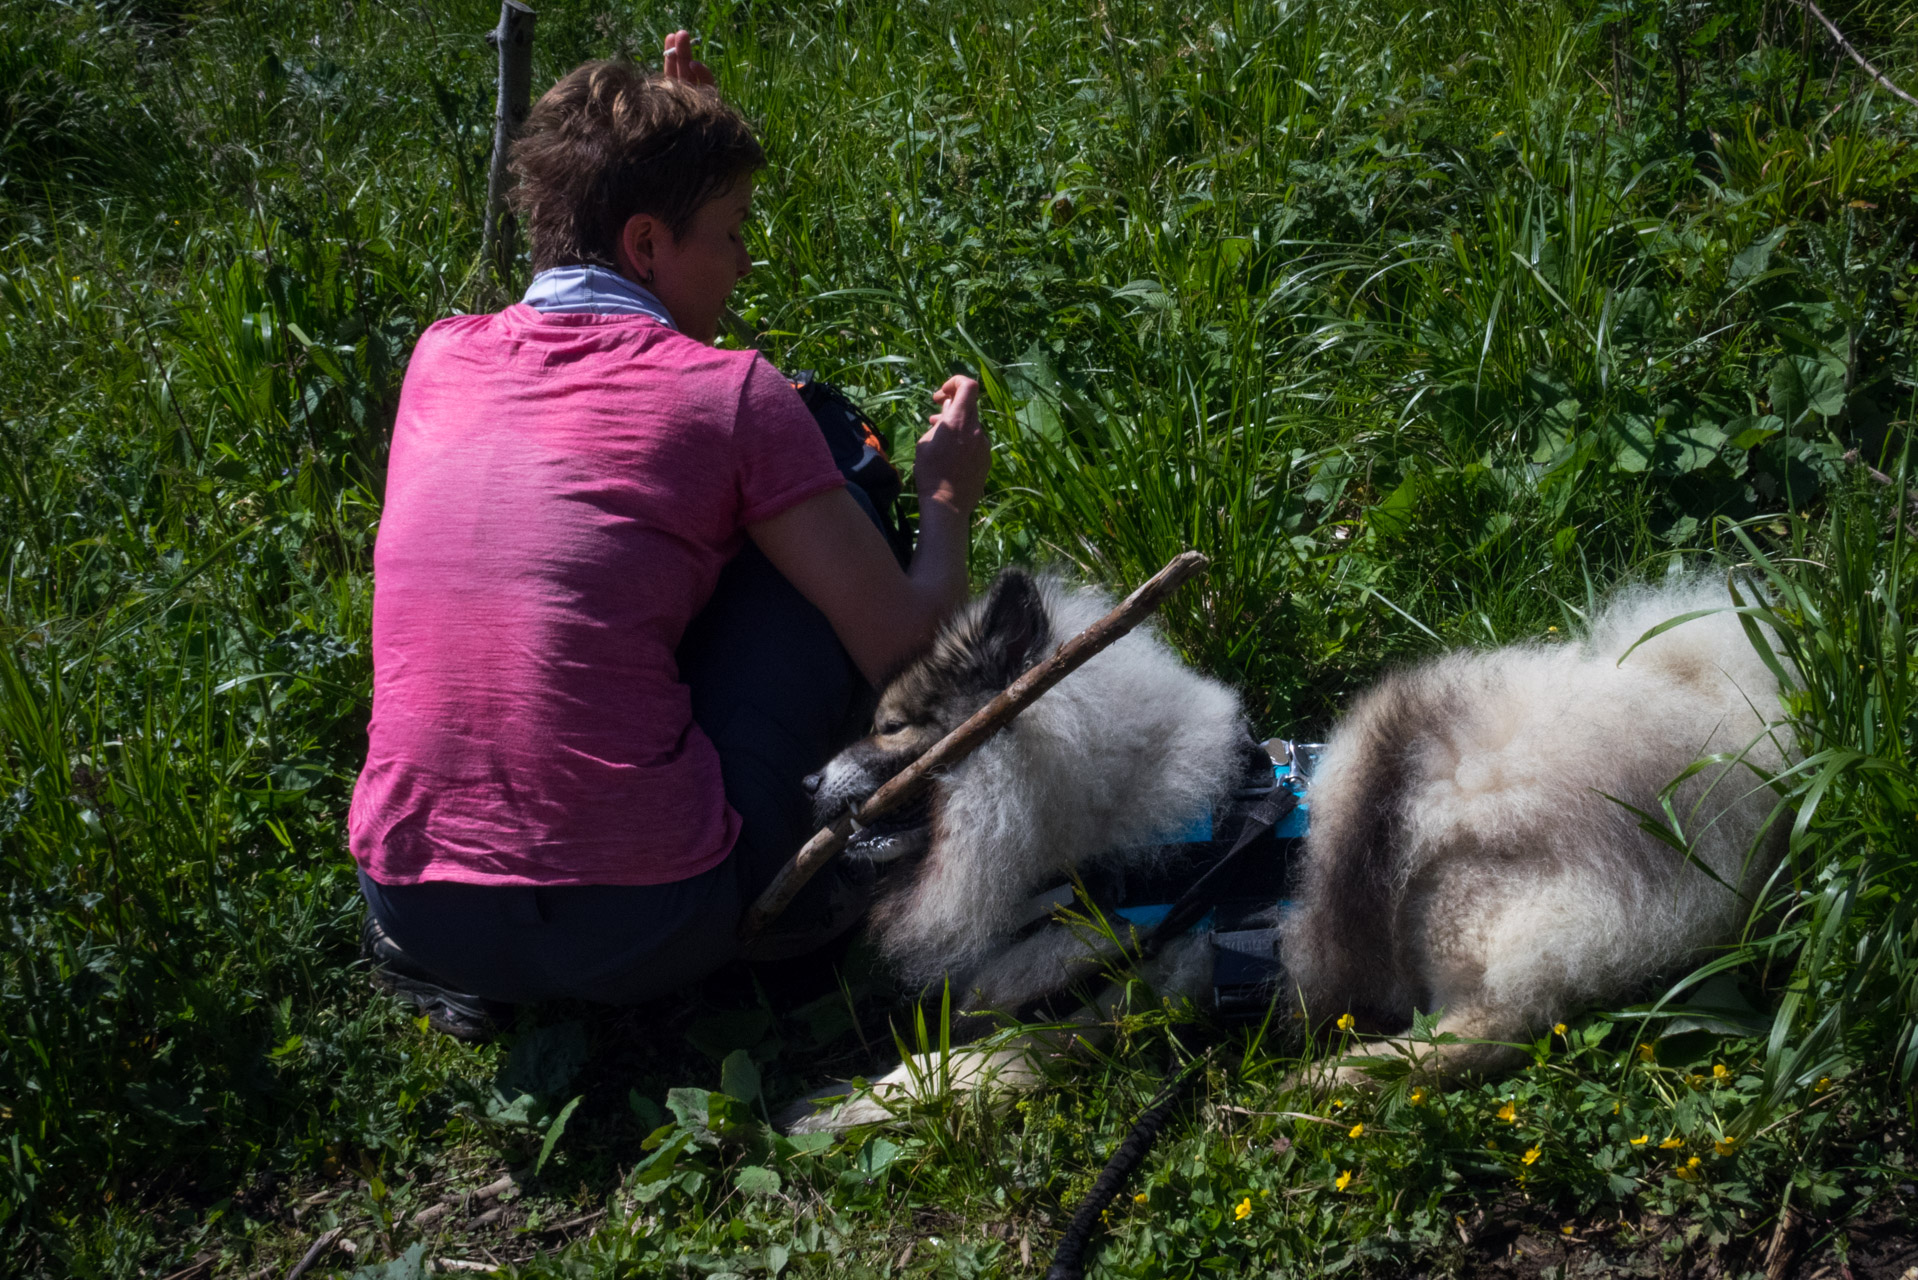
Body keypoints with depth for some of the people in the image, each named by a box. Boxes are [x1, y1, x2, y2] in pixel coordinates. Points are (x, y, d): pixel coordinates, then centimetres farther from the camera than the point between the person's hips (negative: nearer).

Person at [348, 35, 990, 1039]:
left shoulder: (440, 358, 9)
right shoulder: (729, 394, -6)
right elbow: (906, 651, -2)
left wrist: (665, 150, 31)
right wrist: (948, 500, 19)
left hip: (413, 913, 5)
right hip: (637, 936, -5)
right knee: (807, 537, 12)